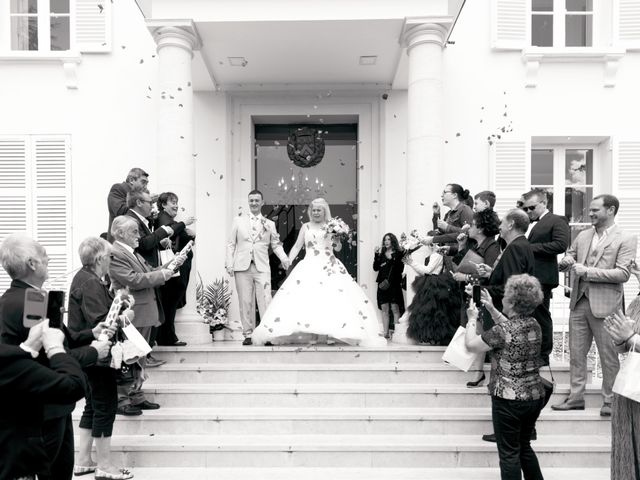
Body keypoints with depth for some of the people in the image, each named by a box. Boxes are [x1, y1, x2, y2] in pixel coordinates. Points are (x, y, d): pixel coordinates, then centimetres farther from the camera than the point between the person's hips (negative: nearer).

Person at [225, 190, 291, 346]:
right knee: (245, 302, 1)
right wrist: (229, 264, 2)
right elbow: (231, 244, 11)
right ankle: (248, 334, 10)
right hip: (242, 267, 0)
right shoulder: (238, 221, 13)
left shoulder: (269, 224, 15)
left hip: (262, 267, 0)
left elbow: (276, 244, 12)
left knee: (265, 300, -9)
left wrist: (284, 258, -7)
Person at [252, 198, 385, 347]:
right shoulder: (306, 227, 10)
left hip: (330, 267, 0)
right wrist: (288, 261, 0)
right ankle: (313, 334, -2)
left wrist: (337, 239, -12)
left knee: (332, 298, -10)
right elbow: (297, 246, 10)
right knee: (309, 298, -8)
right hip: (309, 267, 1)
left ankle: (331, 334, -4)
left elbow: (338, 248, 8)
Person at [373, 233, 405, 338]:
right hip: (382, 284, 4)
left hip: (394, 283, -4)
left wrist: (392, 259, -15)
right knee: (384, 309, 3)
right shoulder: (381, 253, 14)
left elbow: (401, 269, -5)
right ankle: (385, 332, 7)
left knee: (395, 309, -5)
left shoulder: (399, 253, 2)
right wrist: (376, 254, -1)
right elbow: (375, 268, 7)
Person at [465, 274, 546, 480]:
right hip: (535, 396, 7)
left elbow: (471, 344, -10)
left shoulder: (502, 331, -21)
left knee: (509, 452, 6)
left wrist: (472, 319, 4)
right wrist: (491, 309, 18)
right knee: (524, 446, 24)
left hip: (508, 399, -7)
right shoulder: (534, 325, 1)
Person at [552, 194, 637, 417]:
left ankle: (610, 401, 22)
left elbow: (623, 273, -14)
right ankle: (575, 397, 22)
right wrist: (567, 261, -7)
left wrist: (587, 271, -19)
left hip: (605, 304, -5)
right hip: (579, 301, 5)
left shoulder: (626, 239, -6)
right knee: (576, 353, 11)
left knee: (609, 356, 7)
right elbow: (569, 256, 17)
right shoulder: (583, 236, 11)